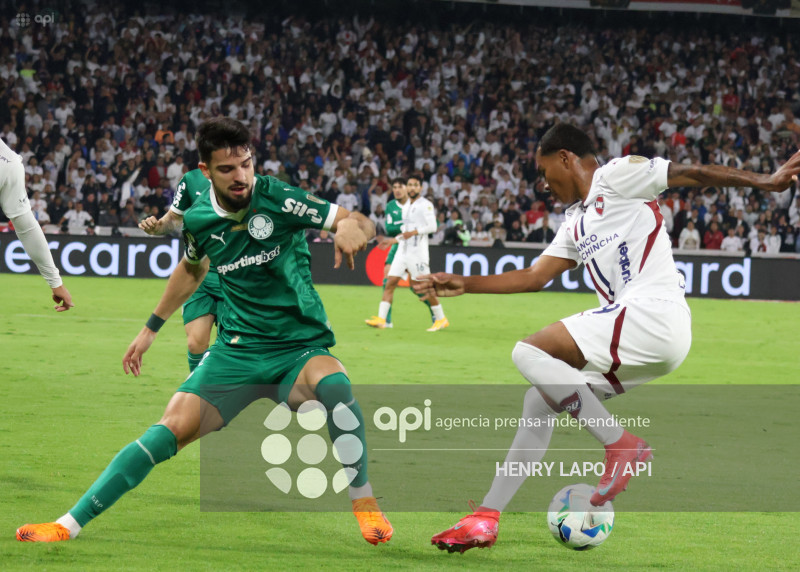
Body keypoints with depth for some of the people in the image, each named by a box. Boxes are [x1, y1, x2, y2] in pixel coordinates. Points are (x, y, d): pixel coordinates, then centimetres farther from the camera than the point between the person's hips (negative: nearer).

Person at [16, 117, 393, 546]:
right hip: (237, 351, 3)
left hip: (300, 350, -3)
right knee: (173, 428, -15)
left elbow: (361, 223, -11)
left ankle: (365, 506, -19)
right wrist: (151, 328, 28)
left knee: (334, 386, -37)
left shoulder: (278, 199, -13)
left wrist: (351, 226, -36)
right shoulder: (198, 219, -1)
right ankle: (69, 525, -9)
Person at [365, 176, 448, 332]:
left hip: (418, 251, -7)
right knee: (390, 282, -3)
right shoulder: (406, 206, 18)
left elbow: (432, 227, -14)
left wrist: (414, 232, -22)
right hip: (402, 250, 7)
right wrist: (393, 240, 23)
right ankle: (381, 319, -7)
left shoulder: (425, 205, -6)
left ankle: (441, 319, 9)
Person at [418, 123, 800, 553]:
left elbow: (692, 174, -3)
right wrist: (464, 285, 30)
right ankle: (486, 518, 14)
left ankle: (622, 445, -17)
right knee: (538, 403, 11)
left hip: (653, 314, -9)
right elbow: (534, 277, 32)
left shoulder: (616, 175, 2)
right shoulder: (576, 224, 28)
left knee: (529, 353, -15)